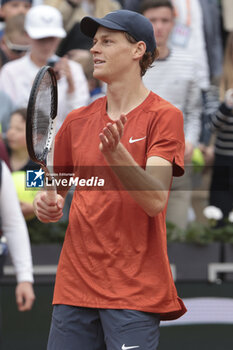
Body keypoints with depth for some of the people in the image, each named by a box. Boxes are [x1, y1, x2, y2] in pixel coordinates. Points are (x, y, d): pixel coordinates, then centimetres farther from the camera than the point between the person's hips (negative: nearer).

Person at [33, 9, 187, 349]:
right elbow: (54, 191, 22)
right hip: (74, 288, 5)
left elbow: (155, 200, -16)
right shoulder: (77, 121, 11)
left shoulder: (163, 116, -4)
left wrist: (116, 152, -30)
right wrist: (46, 204, -1)